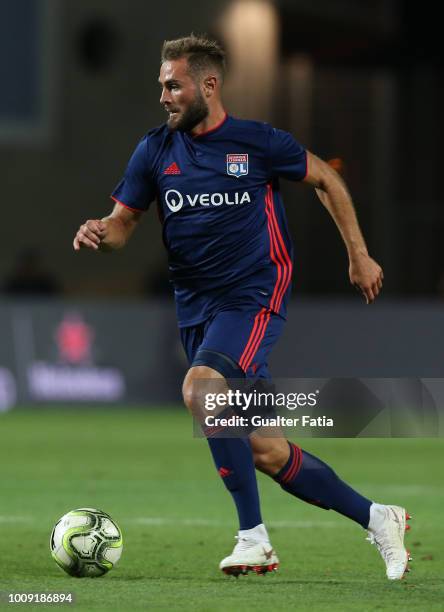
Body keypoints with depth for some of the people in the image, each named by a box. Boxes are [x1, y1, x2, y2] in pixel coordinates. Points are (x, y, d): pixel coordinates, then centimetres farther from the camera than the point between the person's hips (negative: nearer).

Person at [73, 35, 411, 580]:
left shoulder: (258, 142, -4)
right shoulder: (155, 150, 5)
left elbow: (325, 178, 11)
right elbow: (124, 222, 7)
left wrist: (358, 255, 10)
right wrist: (100, 232, -17)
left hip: (254, 295, -5)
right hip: (196, 309, 5)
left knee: (199, 387, -31)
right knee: (265, 454, 3)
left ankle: (253, 536, -23)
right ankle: (375, 519, 21)